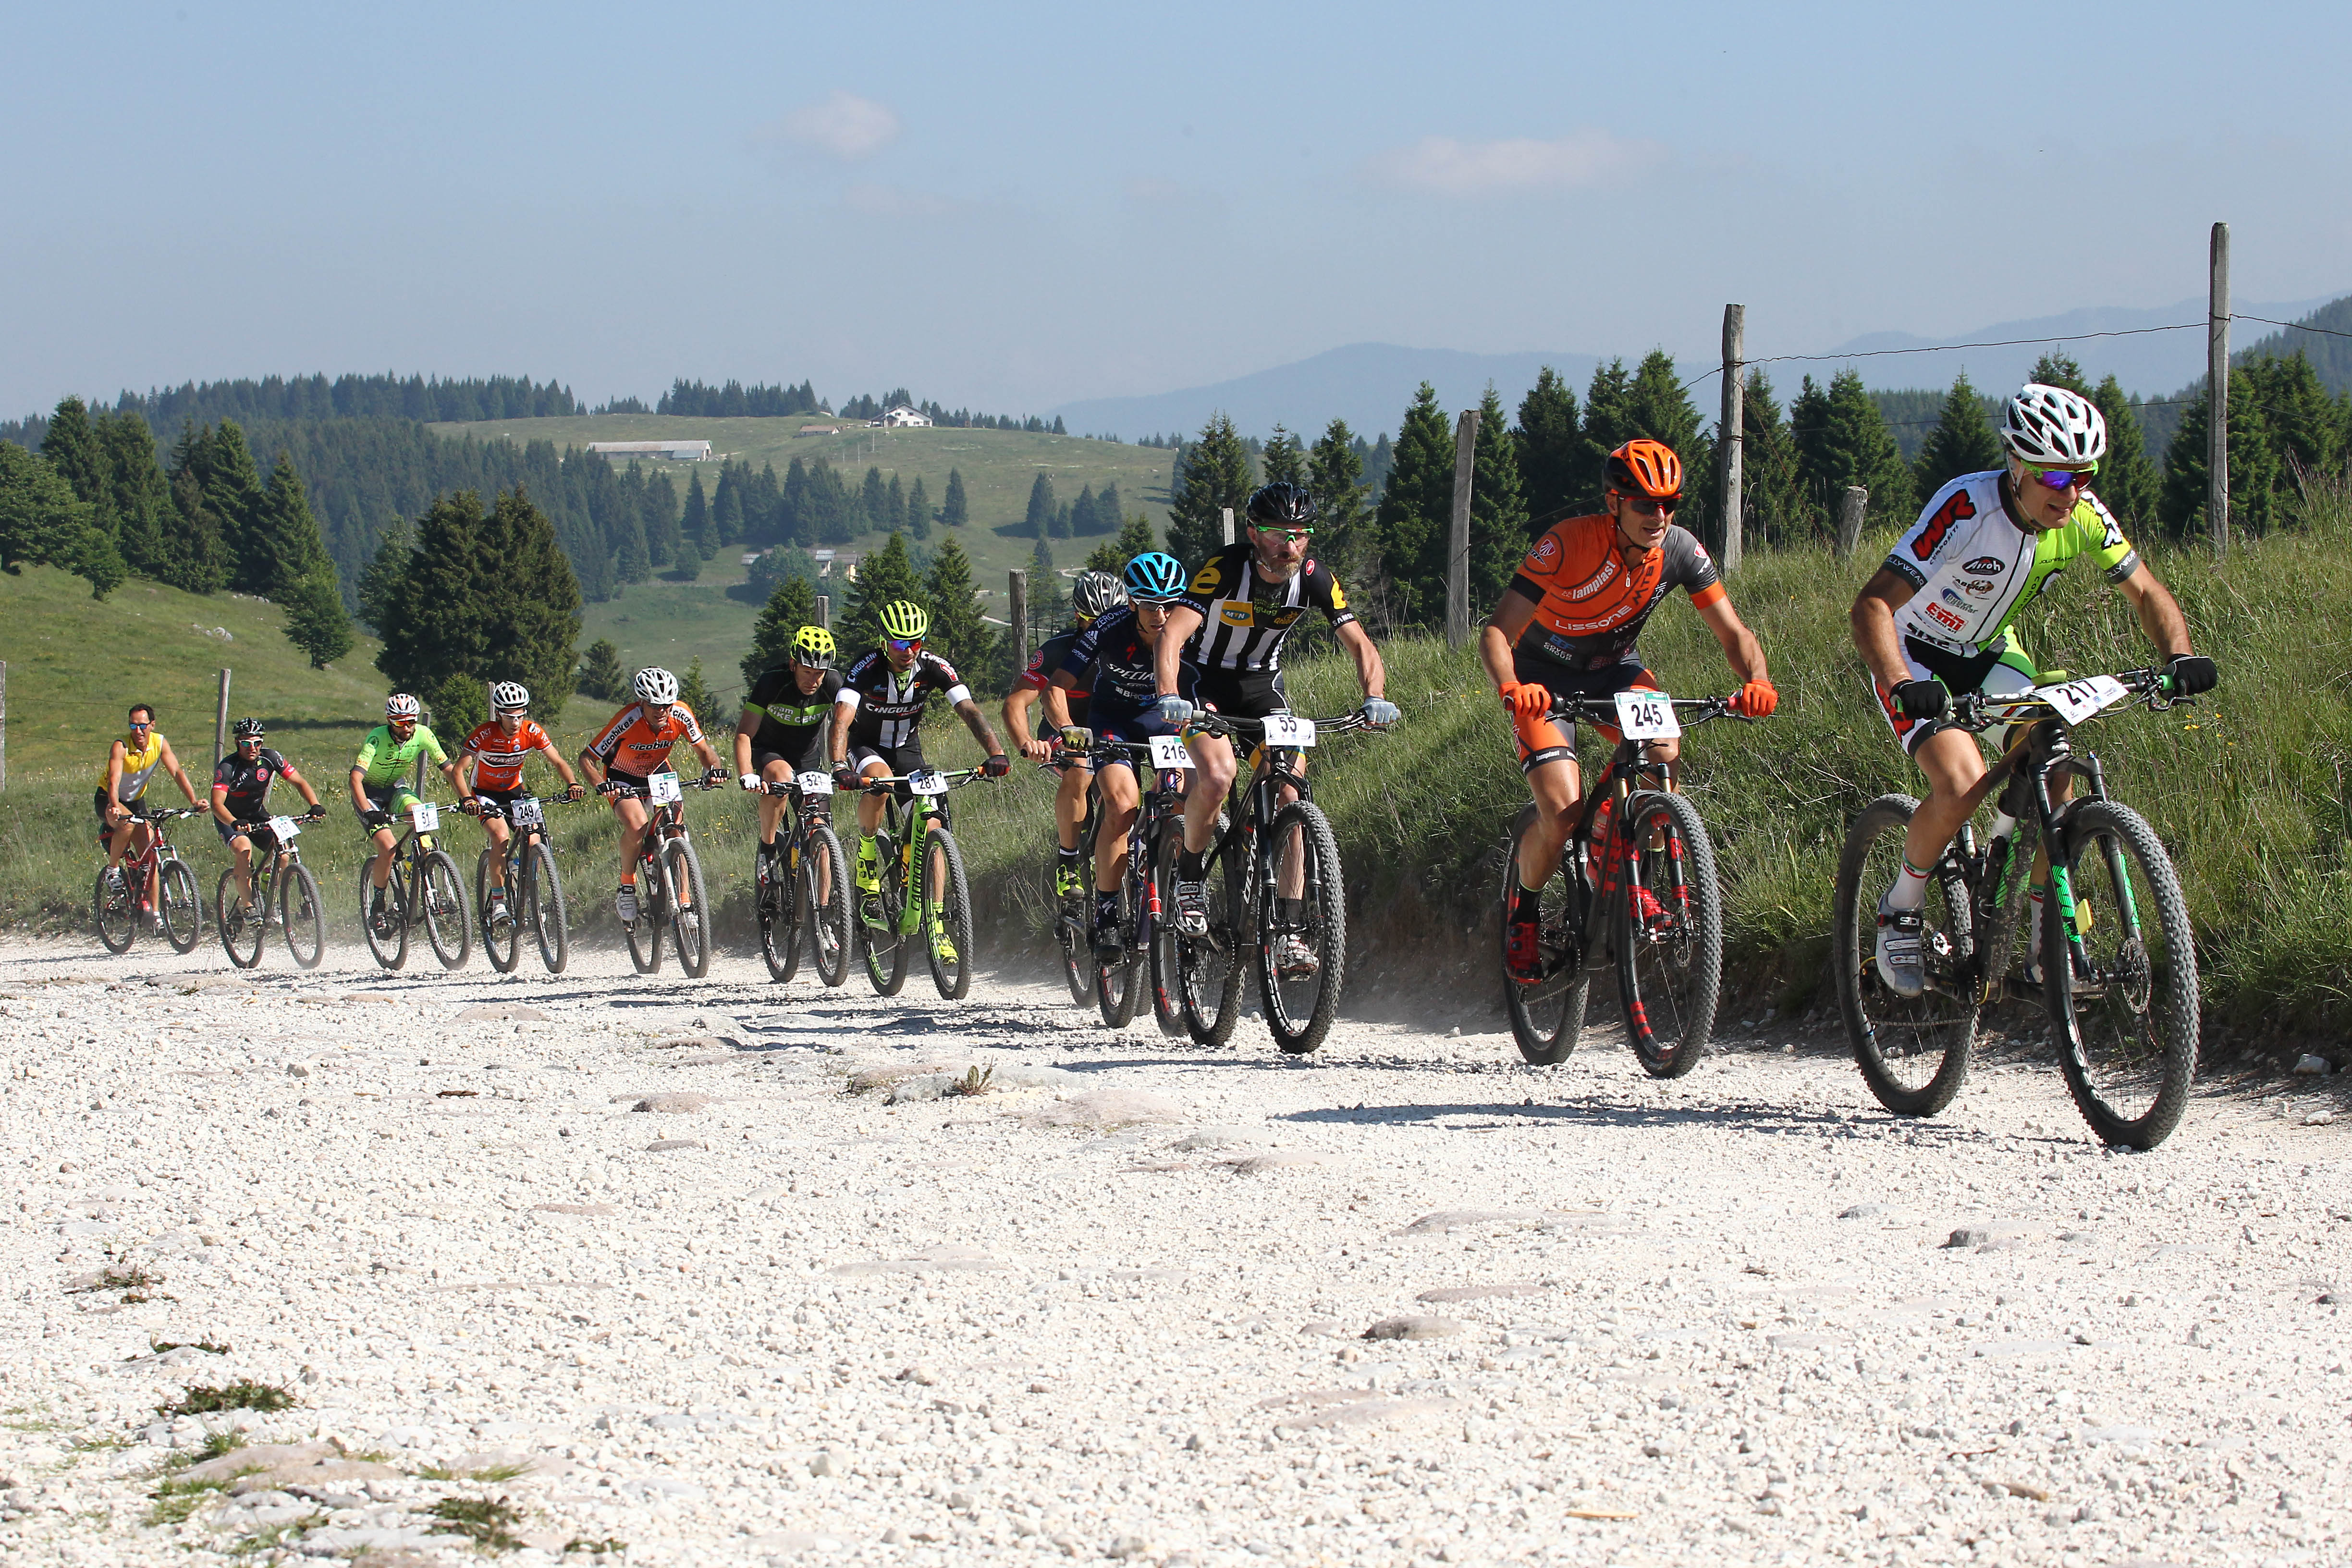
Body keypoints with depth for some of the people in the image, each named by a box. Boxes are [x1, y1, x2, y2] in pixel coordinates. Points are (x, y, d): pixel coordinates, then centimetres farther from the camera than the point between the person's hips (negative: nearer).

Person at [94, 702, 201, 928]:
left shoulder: (160, 743, -13)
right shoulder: (121, 747, -26)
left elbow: (177, 773, -17)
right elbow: (114, 781, -38)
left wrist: (194, 802, -30)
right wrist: (114, 807, -56)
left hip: (136, 801, 4)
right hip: (108, 800, -4)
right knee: (127, 823, -37)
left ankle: (152, 910, -1)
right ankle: (113, 868, -14)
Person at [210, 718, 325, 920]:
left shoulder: (269, 758, -14)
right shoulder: (228, 767, -25)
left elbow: (299, 782, -12)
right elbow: (217, 804, -36)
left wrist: (315, 806, -31)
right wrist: (235, 823, -55)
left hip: (258, 816, 4)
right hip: (230, 819, -4)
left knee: (282, 850, -18)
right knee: (244, 850, -31)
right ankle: (247, 907, -21)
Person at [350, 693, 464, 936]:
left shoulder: (423, 735, -17)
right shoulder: (377, 738, -29)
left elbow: (448, 769, -15)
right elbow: (356, 778, -38)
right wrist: (368, 812, -52)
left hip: (397, 788, 3)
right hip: (370, 793, -3)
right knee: (388, 848, -22)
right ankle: (377, 904, 0)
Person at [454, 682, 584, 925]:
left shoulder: (532, 732, -17)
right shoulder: (484, 735, -25)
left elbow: (558, 762, -14)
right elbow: (460, 770, -29)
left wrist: (572, 784, -34)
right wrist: (466, 799, -46)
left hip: (514, 790, 3)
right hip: (485, 793, -3)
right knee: (501, 837, -28)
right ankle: (497, 903, -21)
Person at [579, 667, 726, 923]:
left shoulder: (681, 715, -23)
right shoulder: (627, 721, -32)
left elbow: (703, 748, -8)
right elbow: (586, 758, -26)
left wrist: (713, 768, -30)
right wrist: (601, 785, -44)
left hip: (658, 773, 3)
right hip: (623, 779, -3)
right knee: (637, 826, -30)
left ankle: (684, 900, -7)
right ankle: (627, 887, -7)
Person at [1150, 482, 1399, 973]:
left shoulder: (1313, 578, -16)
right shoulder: (1225, 568, -27)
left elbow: (1359, 643, -15)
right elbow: (1172, 635, -37)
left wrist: (1375, 697, -35)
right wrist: (1169, 697, -54)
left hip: (1262, 684, 4)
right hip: (1204, 679, -3)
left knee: (1291, 793, -13)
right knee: (1217, 774, -30)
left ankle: (1290, 931, -9)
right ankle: (1189, 875, -5)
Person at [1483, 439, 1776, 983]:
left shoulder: (1681, 549, -17)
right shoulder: (1569, 544, -29)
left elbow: (1733, 632, -13)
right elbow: (1497, 633, -30)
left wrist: (1757, 681, -35)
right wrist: (1511, 689, -51)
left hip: (1615, 669, 3)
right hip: (1546, 679, -3)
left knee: (1665, 754, -28)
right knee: (1562, 814, -20)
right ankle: (1524, 909, 10)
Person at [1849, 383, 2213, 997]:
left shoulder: (2083, 516, -17)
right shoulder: (1966, 508, -33)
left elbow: (2145, 592, -4)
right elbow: (1873, 604, -38)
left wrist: (2180, 656, -23)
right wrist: (1902, 686, -53)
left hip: (1991, 653, 5)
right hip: (1917, 656, -5)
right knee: (1963, 784, -27)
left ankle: (2044, 931, 0)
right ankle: (1900, 911, -3)